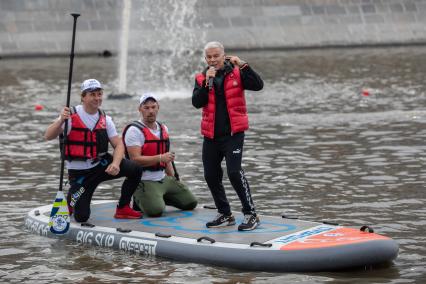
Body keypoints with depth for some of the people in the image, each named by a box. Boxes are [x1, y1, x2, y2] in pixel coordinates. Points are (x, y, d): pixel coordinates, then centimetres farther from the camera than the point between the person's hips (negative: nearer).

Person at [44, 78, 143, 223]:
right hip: (79, 174, -4)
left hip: (101, 165, 4)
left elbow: (118, 144, -1)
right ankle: (71, 200, 26)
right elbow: (48, 136, -22)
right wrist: (61, 121, -42)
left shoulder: (105, 119, 2)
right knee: (81, 217, -11)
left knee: (135, 169, -18)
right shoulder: (71, 116, -13)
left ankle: (123, 208, 2)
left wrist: (115, 164, -21)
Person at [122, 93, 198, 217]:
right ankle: (140, 199, 4)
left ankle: (159, 198, 21)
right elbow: (135, 159, -23)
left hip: (164, 179, 8)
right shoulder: (135, 130, -14)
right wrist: (160, 158, -26)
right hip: (145, 182, -8)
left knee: (190, 203, 6)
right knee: (156, 211, -29)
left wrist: (173, 179, 18)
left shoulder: (163, 129, 13)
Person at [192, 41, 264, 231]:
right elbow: (197, 103, -5)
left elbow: (258, 85, -14)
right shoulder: (201, 78, 8)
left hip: (233, 133, -5)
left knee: (234, 172, -18)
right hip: (211, 135, 5)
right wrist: (208, 82, -15)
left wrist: (242, 65, -22)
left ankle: (250, 214, -10)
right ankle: (225, 215, 24)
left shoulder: (236, 73, 0)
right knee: (211, 176, 8)